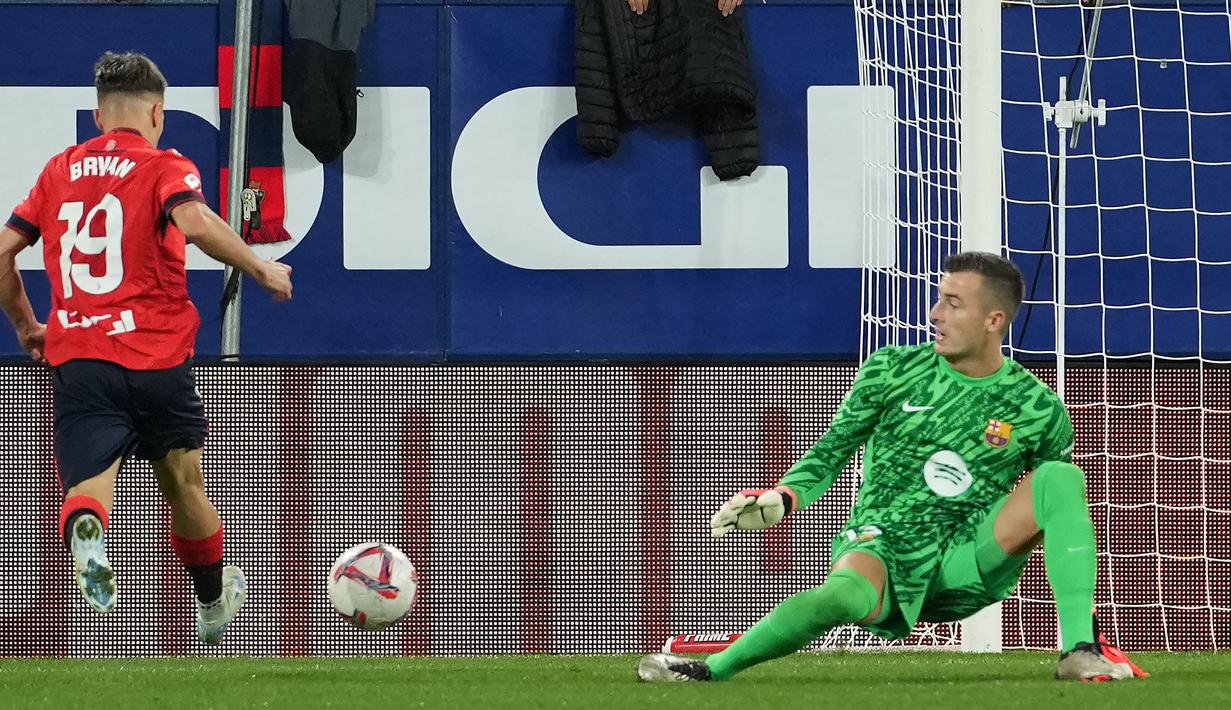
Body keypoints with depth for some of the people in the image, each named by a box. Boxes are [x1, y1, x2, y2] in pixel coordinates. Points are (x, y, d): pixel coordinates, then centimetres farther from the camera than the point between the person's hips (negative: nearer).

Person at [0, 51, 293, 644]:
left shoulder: (59, 171, 14)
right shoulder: (164, 167, 1)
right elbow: (196, 223, -20)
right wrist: (262, 270, -8)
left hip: (75, 356, 2)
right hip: (156, 355, -1)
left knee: (88, 485, -10)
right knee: (183, 482, 20)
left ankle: (87, 529, -46)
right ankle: (214, 605, 39)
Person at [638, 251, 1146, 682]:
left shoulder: (1038, 410, 0)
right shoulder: (891, 371, 1)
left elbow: (1064, 505, 11)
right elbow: (832, 451, 7)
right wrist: (784, 498, -13)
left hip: (970, 562, 2)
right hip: (881, 546, -2)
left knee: (1061, 476, -21)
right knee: (847, 595, -40)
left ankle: (1081, 652, -26)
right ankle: (709, 670, -33)